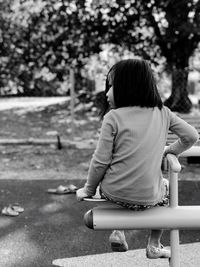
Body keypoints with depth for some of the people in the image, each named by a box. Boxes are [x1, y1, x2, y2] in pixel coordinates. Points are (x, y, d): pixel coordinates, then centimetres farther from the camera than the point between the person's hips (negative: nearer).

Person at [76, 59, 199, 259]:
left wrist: (88, 190, 4)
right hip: (149, 198, 2)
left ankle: (118, 233, 24)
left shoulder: (113, 117, -12)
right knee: (165, 186, 35)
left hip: (114, 194, -1)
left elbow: (100, 161, -11)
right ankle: (154, 246, 37)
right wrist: (170, 150, 21)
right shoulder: (163, 113, -1)